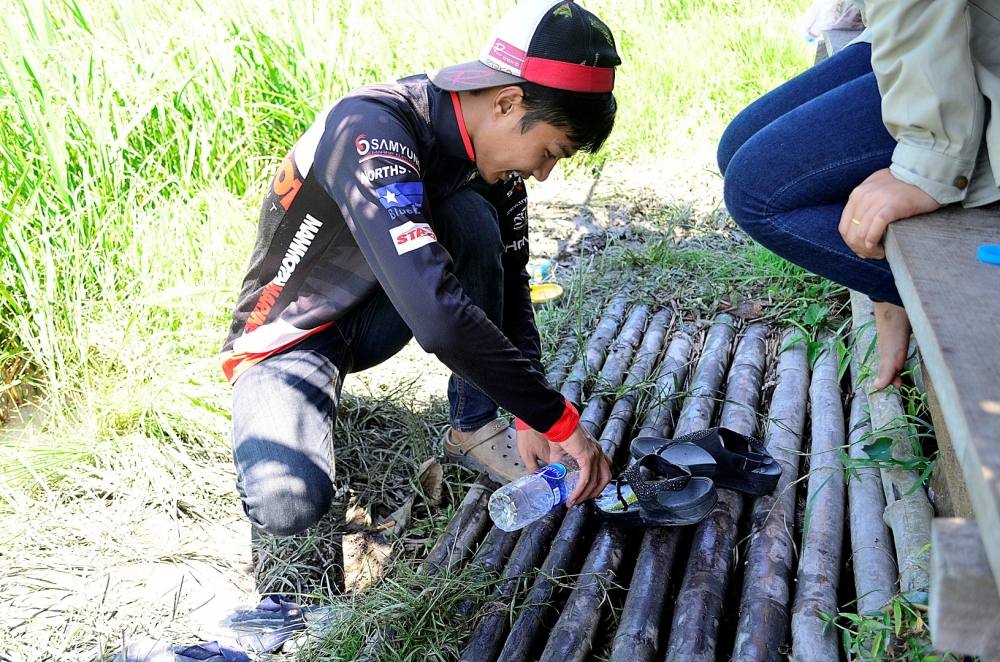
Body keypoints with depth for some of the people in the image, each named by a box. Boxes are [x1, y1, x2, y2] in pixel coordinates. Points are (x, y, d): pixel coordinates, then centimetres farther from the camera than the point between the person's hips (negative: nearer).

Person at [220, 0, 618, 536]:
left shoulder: (491, 151, -9)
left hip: (371, 319, 6)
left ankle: (473, 427, -6)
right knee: (288, 505, -31)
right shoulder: (371, 131, -33)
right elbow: (439, 317, -42)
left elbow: (509, 286, -1)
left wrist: (528, 415, -11)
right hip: (289, 340, -6)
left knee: (473, 218, -20)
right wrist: (560, 422, -34)